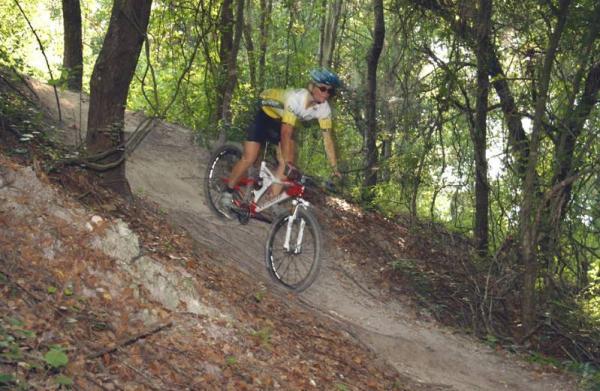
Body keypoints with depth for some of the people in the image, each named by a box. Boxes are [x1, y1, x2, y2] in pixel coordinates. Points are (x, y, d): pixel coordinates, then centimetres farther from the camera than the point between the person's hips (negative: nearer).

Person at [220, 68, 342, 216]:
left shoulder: (324, 109, -21)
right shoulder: (296, 97, -38)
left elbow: (327, 138, -16)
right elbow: (286, 132, -41)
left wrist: (335, 168, -19)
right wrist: (286, 162, -45)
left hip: (282, 122, 6)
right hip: (265, 115, -6)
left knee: (288, 161, -10)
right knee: (249, 159, -10)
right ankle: (227, 192, 9)